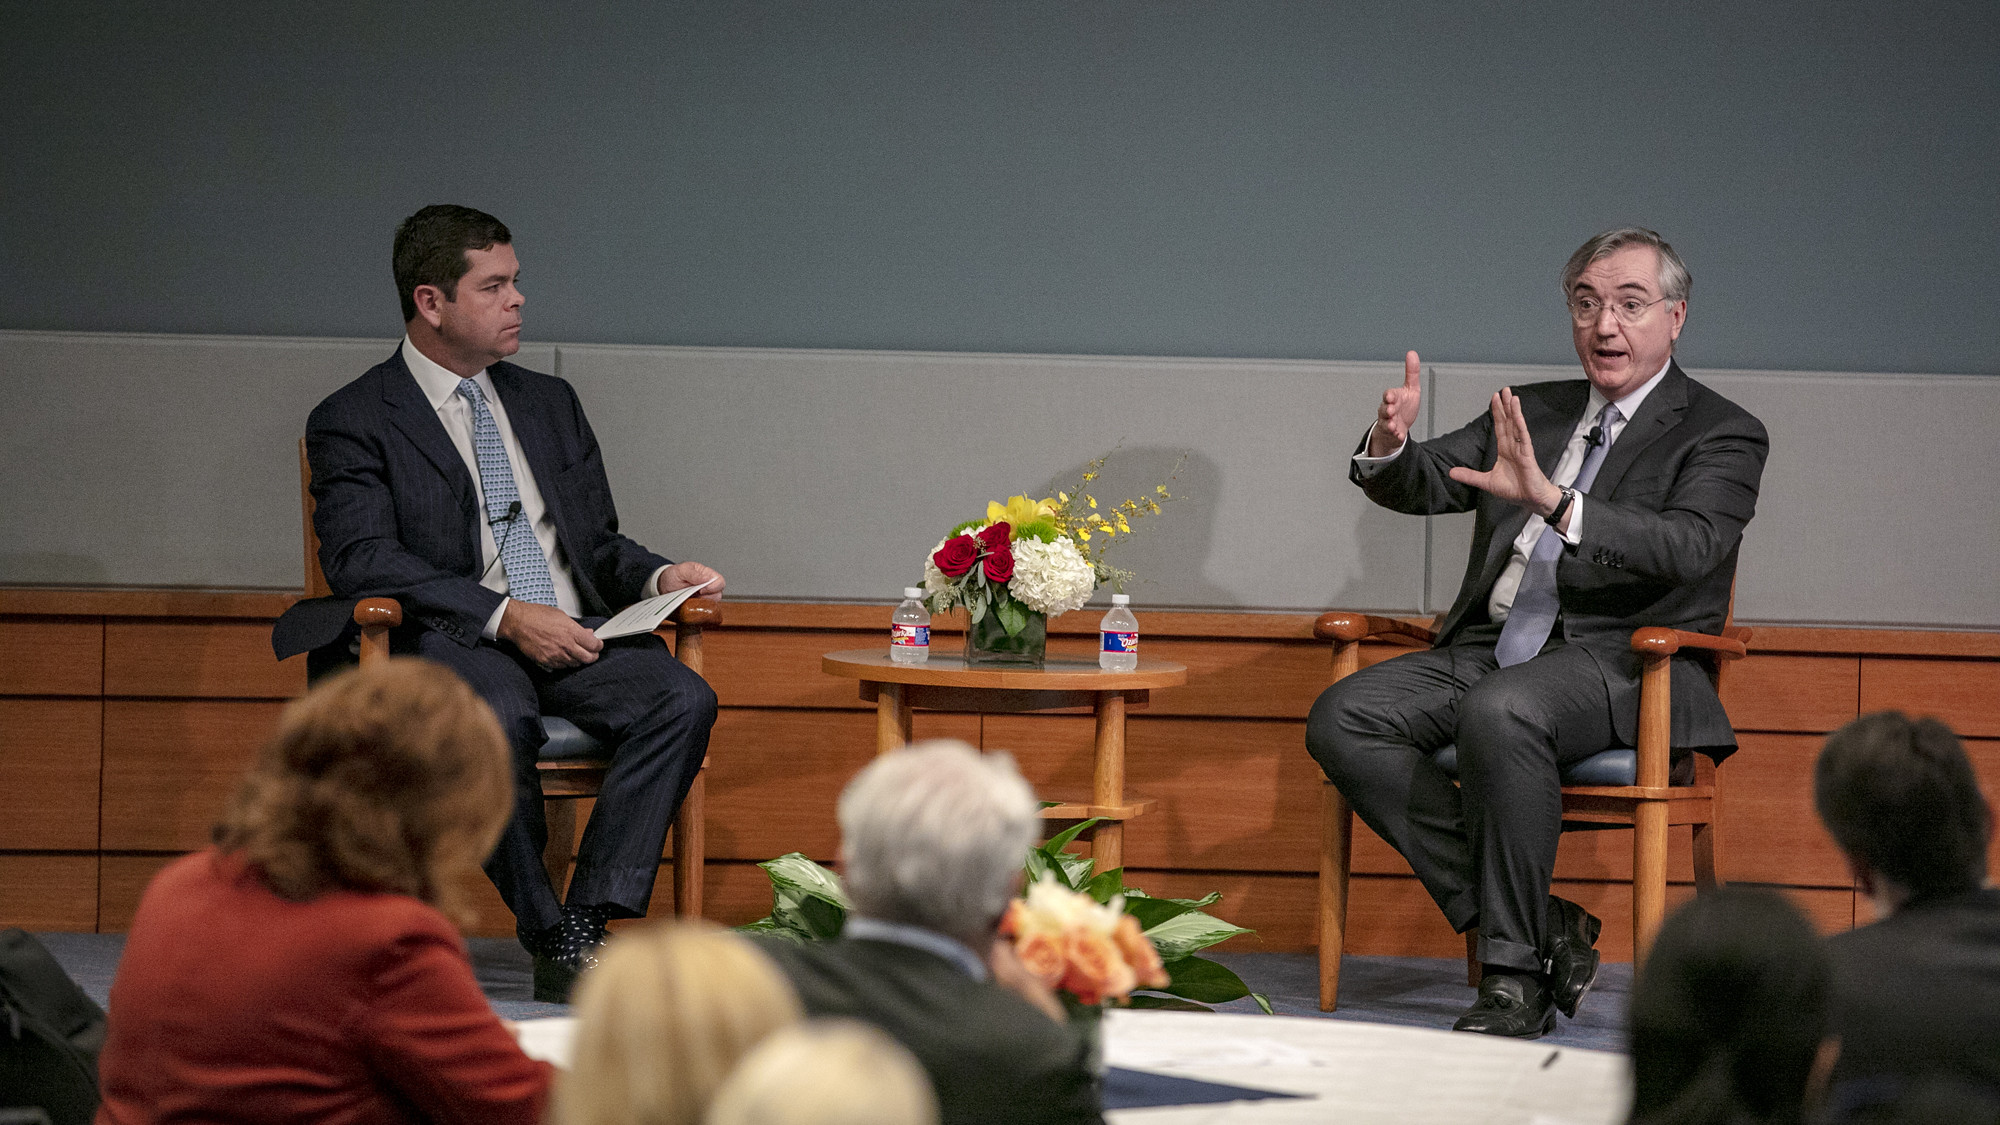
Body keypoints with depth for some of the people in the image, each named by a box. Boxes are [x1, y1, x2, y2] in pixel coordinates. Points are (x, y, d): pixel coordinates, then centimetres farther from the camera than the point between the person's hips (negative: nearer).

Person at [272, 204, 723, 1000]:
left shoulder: (549, 405, 23)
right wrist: (504, 615, -20)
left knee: (682, 698, -26)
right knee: (500, 720, -39)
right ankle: (547, 934, -25)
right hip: (453, 641, -5)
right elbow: (362, 559, -10)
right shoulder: (354, 421, 4)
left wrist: (659, 576, 0)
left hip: (573, 636, 5)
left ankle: (589, 919, -28)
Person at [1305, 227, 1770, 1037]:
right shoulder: (1531, 413, 21)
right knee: (1342, 721, -17)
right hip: (1490, 649, 7)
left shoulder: (1721, 435, 2)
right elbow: (1423, 485, 12)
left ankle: (1516, 976, -28)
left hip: (1616, 662, -7)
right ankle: (1542, 929, -17)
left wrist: (1553, 502, -31)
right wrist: (1390, 447, -15)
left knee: (1499, 711, -38)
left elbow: (1686, 547, -17)